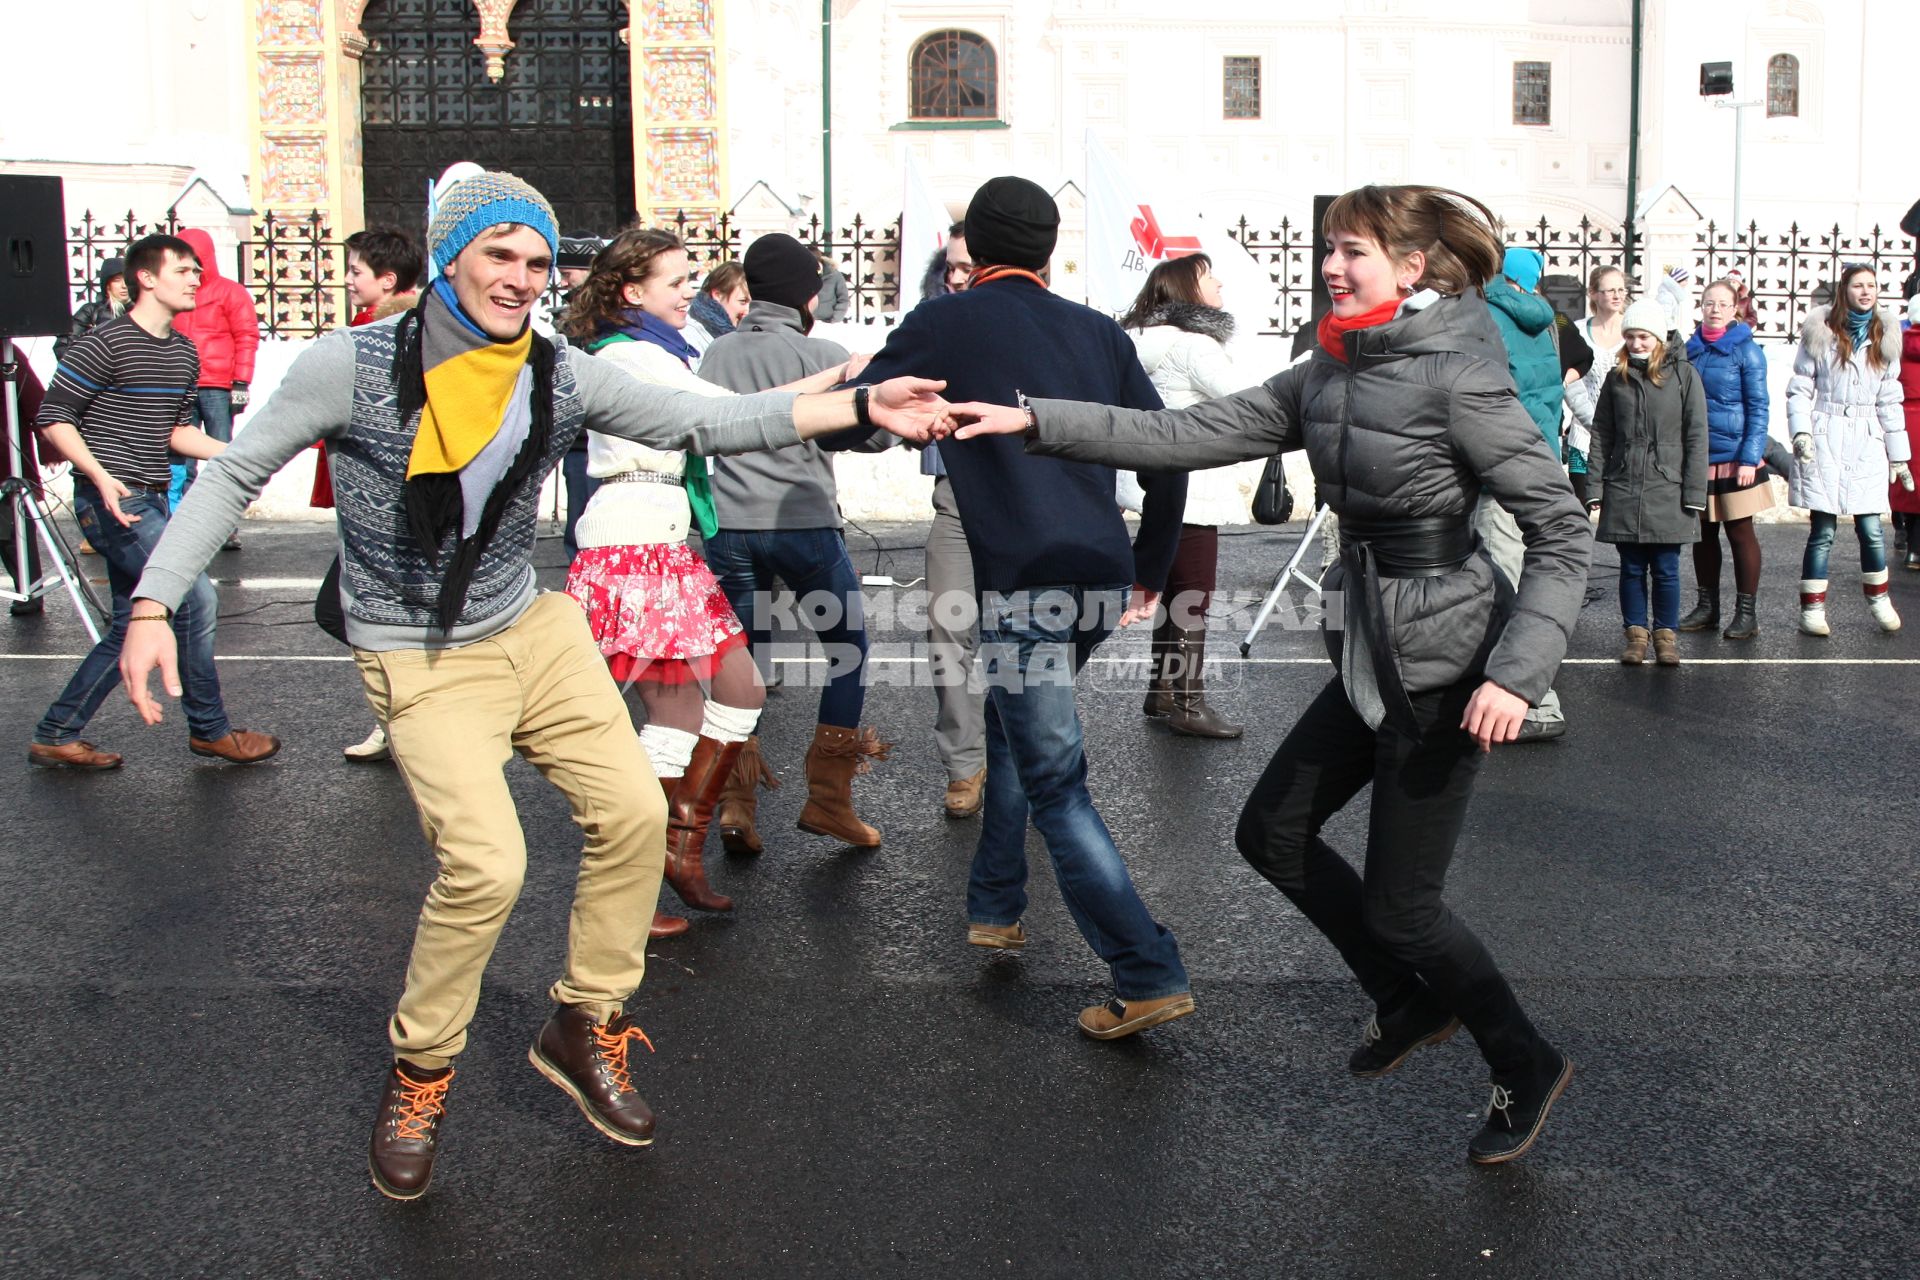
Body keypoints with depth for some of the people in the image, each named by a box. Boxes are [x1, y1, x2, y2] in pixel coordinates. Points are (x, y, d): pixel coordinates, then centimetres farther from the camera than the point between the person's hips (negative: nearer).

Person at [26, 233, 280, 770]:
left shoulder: (184, 352, 13)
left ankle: (56, 736, 21)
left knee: (131, 626, 10)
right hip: (112, 502, -9)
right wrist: (101, 476, -22)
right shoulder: (105, 343, -12)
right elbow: (52, 417, -11)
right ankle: (210, 730, 6)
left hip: (152, 502, 9)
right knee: (197, 600, -11)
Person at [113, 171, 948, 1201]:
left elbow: (705, 423, -5)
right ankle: (419, 1072, 7)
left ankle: (584, 1027, 17)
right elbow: (236, 474, -5)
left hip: (533, 629, 5)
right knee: (486, 863, -19)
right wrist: (153, 603, -13)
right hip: (420, 660, -5)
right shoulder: (354, 364, -13)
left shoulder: (561, 377, -3)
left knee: (633, 811, -7)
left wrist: (861, 407, -15)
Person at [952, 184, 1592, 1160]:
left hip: (1445, 669, -8)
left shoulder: (1458, 376, -16)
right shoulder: (1332, 373, 7)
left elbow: (1561, 530, -16)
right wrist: (1036, 422, -2)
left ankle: (1526, 1070, 24)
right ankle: (1410, 1002, 32)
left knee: (1399, 905, 0)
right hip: (1373, 656, 8)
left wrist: (1515, 674, -26)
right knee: (1272, 831, 14)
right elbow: (1194, 434, 4)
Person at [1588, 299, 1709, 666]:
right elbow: (1601, 437, 8)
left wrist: (1694, 494, -7)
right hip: (1623, 492, 2)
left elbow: (1696, 438, -2)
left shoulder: (1684, 375, 0)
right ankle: (1636, 633, 16)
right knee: (1632, 568, 7)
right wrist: (1595, 489, 2)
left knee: (1665, 569, 3)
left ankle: (1666, 635, 14)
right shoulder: (1616, 378, 8)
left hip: (1668, 492, -2)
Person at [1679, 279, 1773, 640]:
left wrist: (1750, 458, -14)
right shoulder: (1691, 349, 7)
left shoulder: (1745, 350, -5)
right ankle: (1707, 607, 21)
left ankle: (1747, 613, 8)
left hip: (1734, 457, -4)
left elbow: (1758, 407, -7)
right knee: (1703, 532, 10)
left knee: (1740, 531, 1)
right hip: (1697, 458, 4)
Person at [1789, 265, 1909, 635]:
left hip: (1866, 442, 3)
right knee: (1823, 529, -2)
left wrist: (1899, 455, 14)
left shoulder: (1884, 338, 10)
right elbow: (1800, 388, 1)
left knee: (1870, 528, 0)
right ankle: (1812, 608, 7)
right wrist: (1801, 432, -14)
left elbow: (1889, 401, 14)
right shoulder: (1821, 333, 0)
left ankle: (1878, 598, 21)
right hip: (1824, 441, -3)